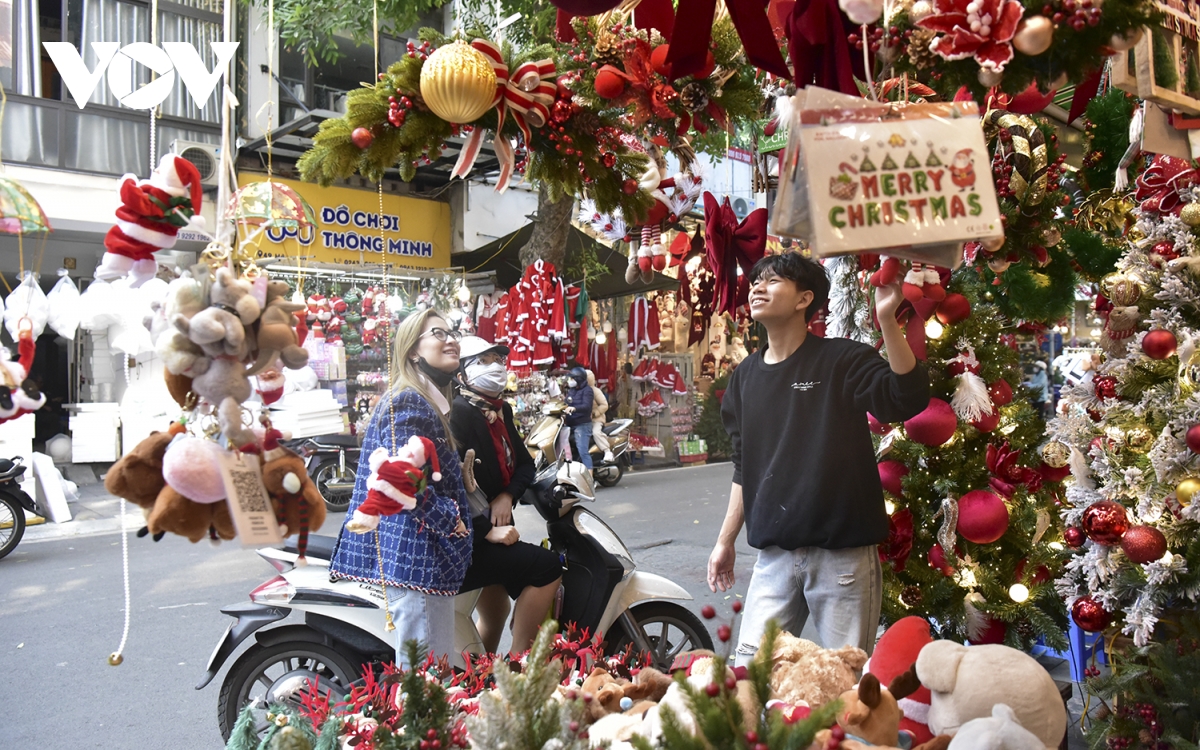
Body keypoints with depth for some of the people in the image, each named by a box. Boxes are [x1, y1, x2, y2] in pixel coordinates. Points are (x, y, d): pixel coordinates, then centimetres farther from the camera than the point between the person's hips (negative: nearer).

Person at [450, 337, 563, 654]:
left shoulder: (501, 411, 12)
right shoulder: (459, 413, -15)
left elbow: (524, 463, 16)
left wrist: (507, 496, -5)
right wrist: (486, 531, -27)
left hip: (493, 528, 9)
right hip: (467, 540, -9)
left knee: (494, 617, 19)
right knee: (548, 567, -18)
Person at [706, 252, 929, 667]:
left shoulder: (842, 360, -5)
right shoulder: (746, 376, 11)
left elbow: (908, 399, -22)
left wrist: (887, 319, -32)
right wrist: (726, 540, 17)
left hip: (843, 552, -4)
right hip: (774, 555, 5)